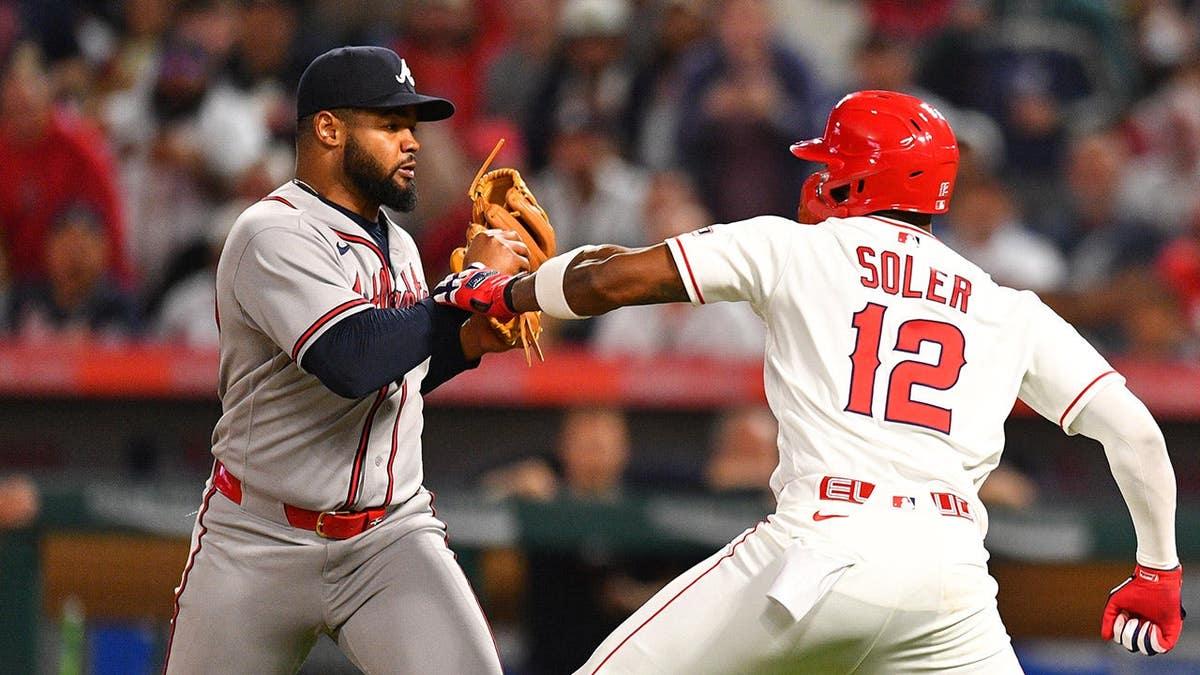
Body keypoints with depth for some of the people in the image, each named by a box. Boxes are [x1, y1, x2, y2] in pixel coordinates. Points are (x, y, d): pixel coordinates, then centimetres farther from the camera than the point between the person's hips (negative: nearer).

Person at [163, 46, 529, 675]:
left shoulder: (397, 246, 12)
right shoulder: (274, 234, -14)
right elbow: (353, 362, -28)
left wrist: (468, 342, 7)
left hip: (391, 539, 5)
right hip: (259, 545, -5)